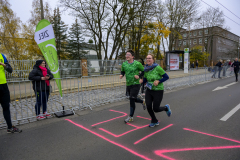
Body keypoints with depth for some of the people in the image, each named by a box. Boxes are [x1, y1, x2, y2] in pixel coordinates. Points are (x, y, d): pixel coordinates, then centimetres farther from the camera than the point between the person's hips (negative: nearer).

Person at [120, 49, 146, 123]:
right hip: (128, 85, 6)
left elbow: (144, 71, -1)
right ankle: (143, 102, 51)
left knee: (132, 99, -8)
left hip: (135, 84, -6)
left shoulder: (137, 64, -11)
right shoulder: (124, 64, 2)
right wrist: (121, 75, -5)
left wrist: (139, 76, -18)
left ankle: (131, 117, 7)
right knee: (133, 99, 18)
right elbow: (122, 71, 17)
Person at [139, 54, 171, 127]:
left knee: (155, 109, -1)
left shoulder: (157, 68, -16)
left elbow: (166, 77, -10)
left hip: (158, 91, -5)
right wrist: (142, 81, -11)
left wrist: (158, 81, -23)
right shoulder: (146, 69, 0)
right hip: (149, 90, 5)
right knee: (148, 107, -3)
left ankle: (166, 108, 33)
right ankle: (154, 121, 23)